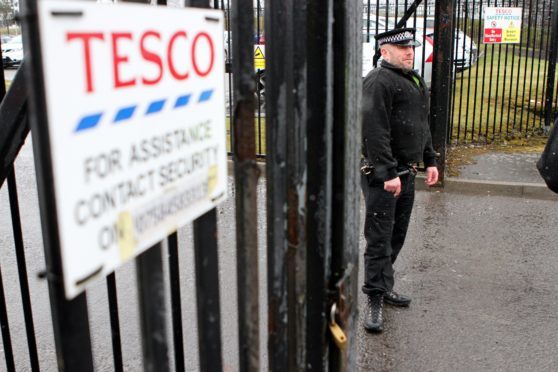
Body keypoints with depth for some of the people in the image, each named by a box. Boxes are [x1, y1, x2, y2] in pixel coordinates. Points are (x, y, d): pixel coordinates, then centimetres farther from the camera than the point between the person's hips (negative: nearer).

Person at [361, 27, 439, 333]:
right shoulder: (378, 81, -15)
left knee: (397, 236, 17)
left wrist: (430, 161, 20)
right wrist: (388, 173, -25)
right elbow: (374, 131, -23)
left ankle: (385, 287, 31)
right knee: (379, 239, -4)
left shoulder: (414, 80, 17)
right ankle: (374, 300, 5)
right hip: (381, 175, -9)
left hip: (406, 171, 9)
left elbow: (422, 125, 25)